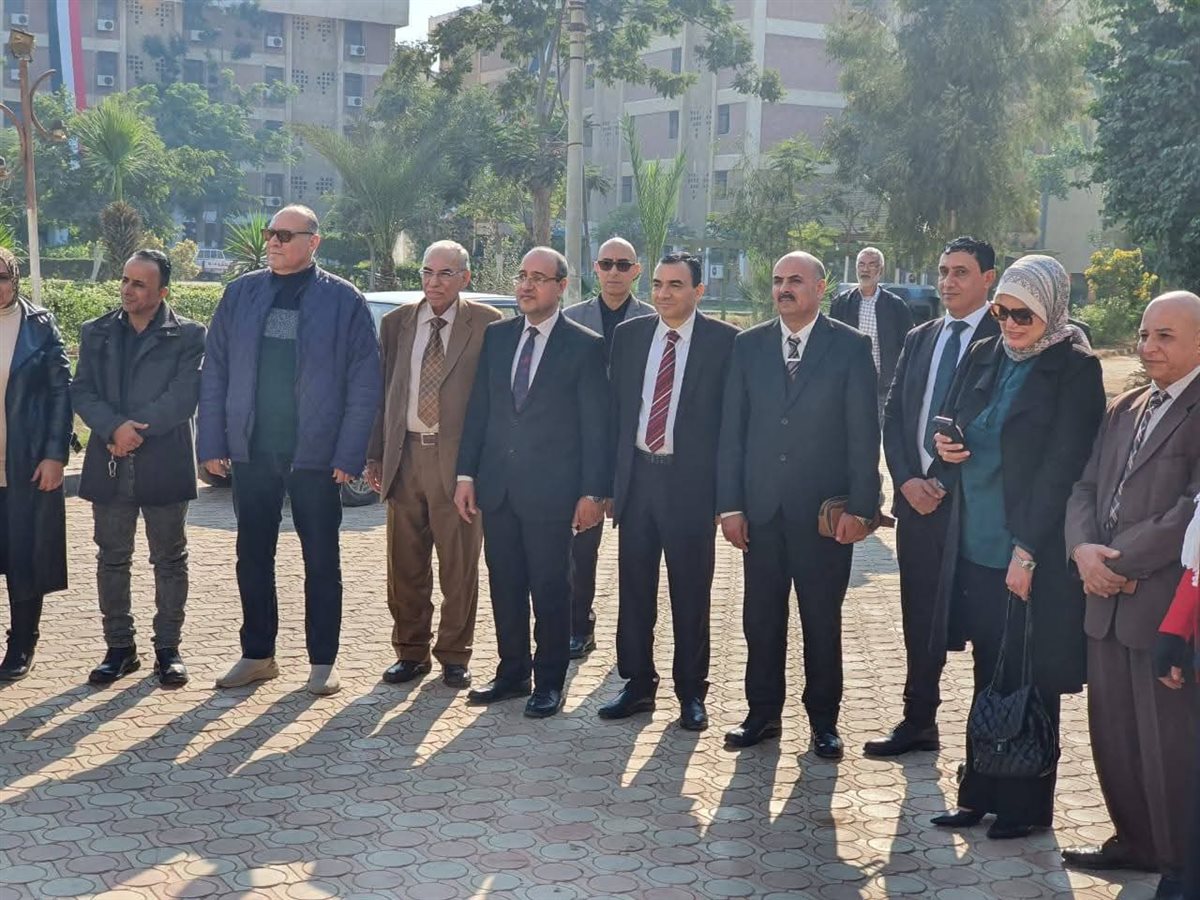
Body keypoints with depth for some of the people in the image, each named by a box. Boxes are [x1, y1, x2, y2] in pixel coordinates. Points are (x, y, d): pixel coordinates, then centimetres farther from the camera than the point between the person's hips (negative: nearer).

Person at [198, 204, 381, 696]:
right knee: (252, 555, 11)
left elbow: (365, 383, -6)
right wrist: (213, 443, -1)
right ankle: (257, 654, 24)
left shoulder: (344, 301, -4)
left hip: (315, 454, -3)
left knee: (321, 559, 7)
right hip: (250, 451, 3)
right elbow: (215, 372, 6)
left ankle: (323, 661, 17)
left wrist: (349, 454, -12)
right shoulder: (240, 294, 5)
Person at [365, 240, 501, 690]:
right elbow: (382, 391, 12)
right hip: (405, 455, 4)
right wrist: (375, 454, 6)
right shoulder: (396, 323, 11)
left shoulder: (486, 324, 0)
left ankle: (454, 655, 17)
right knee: (405, 564, 10)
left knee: (459, 565, 3)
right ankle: (410, 651, 23)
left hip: (457, 457, -3)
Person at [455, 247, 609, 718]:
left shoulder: (585, 346, -5)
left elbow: (596, 425, -5)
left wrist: (593, 492, -9)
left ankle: (549, 681, 16)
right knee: (505, 585, 12)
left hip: (550, 490, -4)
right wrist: (466, 474, 5)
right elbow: (477, 409, 10)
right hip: (497, 485, 5)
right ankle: (512, 672, 25)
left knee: (550, 588, 3)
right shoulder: (496, 336, 9)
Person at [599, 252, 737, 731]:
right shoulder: (629, 335, 7)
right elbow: (615, 409, 10)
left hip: (691, 481, -4)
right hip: (636, 475, 4)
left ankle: (691, 692, 19)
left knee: (691, 593, 6)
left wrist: (726, 489, -8)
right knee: (634, 588, 11)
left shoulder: (724, 341, -5)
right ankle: (638, 683, 24)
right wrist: (609, 478, 4)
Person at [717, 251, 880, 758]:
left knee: (823, 620, 8)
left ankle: (823, 721, 21)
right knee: (761, 618, 9)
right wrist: (729, 504, -1)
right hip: (761, 506, 3)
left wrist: (860, 507, -10)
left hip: (825, 509, -2)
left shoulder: (850, 347, -3)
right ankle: (763, 712, 23)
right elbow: (732, 428, 5)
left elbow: (864, 431, -4)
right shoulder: (749, 345, 6)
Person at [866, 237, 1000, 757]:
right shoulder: (919, 338, 13)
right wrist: (907, 479, -2)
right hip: (917, 498, 6)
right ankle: (919, 723, 25)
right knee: (919, 618, 13)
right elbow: (893, 415, 12)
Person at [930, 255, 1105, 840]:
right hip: (975, 548, 5)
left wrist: (1027, 551, -17)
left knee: (1028, 683, 4)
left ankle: (1026, 804, 18)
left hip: (1032, 555, -5)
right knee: (988, 676, 13)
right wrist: (944, 446, -5)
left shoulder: (1074, 369, -9)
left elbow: (1062, 467, -14)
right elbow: (949, 425, 19)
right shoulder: (982, 358, 9)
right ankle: (979, 793, 24)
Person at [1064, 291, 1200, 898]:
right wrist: (1084, 549, -7)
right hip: (1107, 600, 8)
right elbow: (1086, 488, 12)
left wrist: (1121, 560, -15)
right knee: (1113, 730, 16)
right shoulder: (1125, 409, 16)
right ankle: (1135, 839, 32)